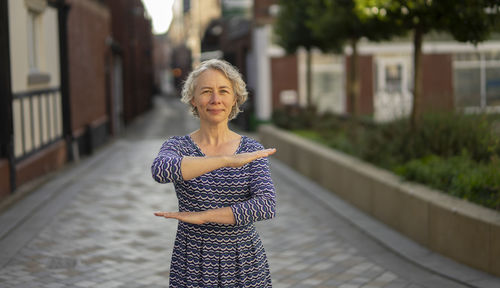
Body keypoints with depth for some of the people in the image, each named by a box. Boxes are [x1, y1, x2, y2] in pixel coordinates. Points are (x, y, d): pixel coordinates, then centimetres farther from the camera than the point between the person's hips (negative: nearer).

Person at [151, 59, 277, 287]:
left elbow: (267, 206, -16)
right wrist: (228, 160, -34)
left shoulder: (252, 150, -1)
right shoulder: (178, 147, -4)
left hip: (245, 268, 1)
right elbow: (161, 171, -28)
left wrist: (201, 216, -19)